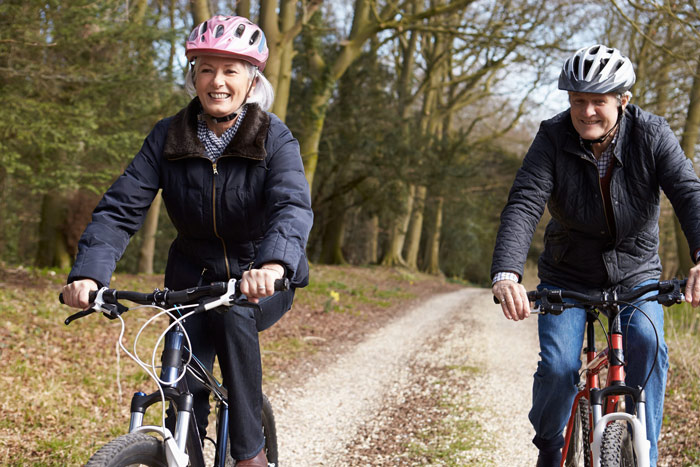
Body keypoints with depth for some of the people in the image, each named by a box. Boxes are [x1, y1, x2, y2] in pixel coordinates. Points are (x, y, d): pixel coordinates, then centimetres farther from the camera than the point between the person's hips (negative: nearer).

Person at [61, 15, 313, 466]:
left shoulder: (274, 138, -16)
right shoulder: (168, 137, -8)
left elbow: (293, 206, -34)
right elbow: (121, 207, -16)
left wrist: (273, 264, -56)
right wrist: (88, 272, -35)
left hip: (261, 282, -3)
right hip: (194, 276, 3)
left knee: (231, 312, -33)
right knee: (185, 386, -13)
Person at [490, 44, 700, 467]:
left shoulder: (652, 135, -16)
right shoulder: (554, 139, -17)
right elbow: (523, 205, -28)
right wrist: (506, 273, -46)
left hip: (635, 275, 0)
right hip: (568, 277, 0)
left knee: (647, 345, -26)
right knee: (558, 366, -17)